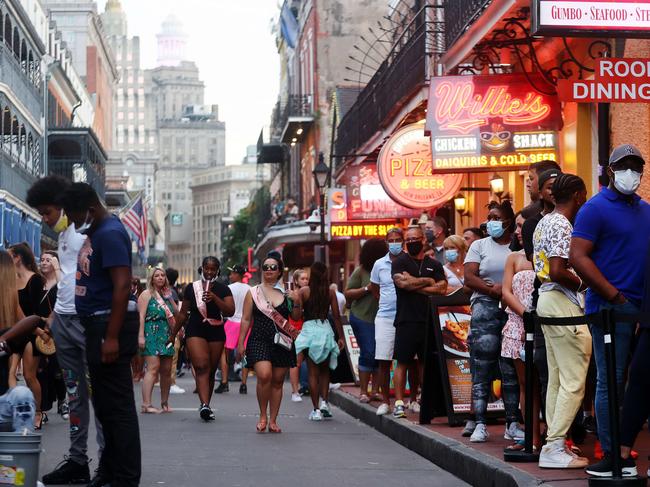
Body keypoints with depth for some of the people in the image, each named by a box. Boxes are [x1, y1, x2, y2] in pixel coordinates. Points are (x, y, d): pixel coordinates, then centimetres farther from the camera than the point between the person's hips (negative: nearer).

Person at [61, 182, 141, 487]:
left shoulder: (110, 234, -15)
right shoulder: (96, 232, 15)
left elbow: (122, 286, -22)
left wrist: (112, 337, -26)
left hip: (110, 324, -11)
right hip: (98, 324, 11)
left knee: (117, 405, -8)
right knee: (105, 403, 17)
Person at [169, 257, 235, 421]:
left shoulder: (223, 289, 5)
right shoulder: (191, 288, 6)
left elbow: (230, 311, -8)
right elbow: (183, 314, 14)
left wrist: (214, 298, -21)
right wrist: (173, 334, 17)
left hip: (216, 333, 2)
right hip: (195, 332, -1)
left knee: (211, 372, 7)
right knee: (201, 366, -19)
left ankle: (205, 406, 18)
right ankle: (204, 405, -32)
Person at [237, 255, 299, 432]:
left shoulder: (286, 293, 9)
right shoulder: (253, 293, 6)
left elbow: (296, 318, 10)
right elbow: (246, 319, 6)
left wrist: (297, 303, -9)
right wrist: (241, 343, 1)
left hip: (282, 343, 2)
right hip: (259, 340, -2)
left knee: (277, 381, 4)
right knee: (264, 376, -21)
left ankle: (273, 421, 14)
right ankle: (263, 416, -4)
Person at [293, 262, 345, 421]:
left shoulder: (303, 292, -5)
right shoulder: (331, 292, -1)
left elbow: (297, 315, -9)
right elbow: (336, 316, 1)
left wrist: (294, 299, 5)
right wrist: (341, 337, 7)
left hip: (309, 330, -1)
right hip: (326, 330, 1)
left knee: (313, 372, 4)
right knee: (324, 370, 19)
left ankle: (316, 409, 2)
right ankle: (324, 402, 5)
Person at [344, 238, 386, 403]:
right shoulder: (361, 272, -4)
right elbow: (348, 294, -3)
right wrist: (367, 289, -13)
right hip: (363, 317, -4)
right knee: (368, 353, -7)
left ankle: (375, 390, 11)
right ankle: (363, 392, -1)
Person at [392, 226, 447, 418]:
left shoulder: (434, 264, 13)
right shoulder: (400, 262, 5)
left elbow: (442, 288, -1)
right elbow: (402, 282, -13)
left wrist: (415, 286, -6)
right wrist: (428, 281, -2)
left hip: (429, 321, 3)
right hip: (406, 321, -3)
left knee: (426, 363, 7)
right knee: (402, 362, -4)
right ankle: (399, 402, -4)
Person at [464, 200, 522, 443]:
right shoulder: (480, 246, 12)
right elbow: (469, 278, 1)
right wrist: (493, 290, -13)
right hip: (485, 310, 0)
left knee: (511, 371, 2)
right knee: (481, 370, -4)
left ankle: (512, 424, 7)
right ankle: (480, 424, -2)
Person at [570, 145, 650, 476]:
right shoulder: (596, 209, -5)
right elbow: (578, 257, -13)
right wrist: (614, 296, -15)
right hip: (612, 308, -7)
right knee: (611, 382, -3)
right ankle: (610, 455, 1)